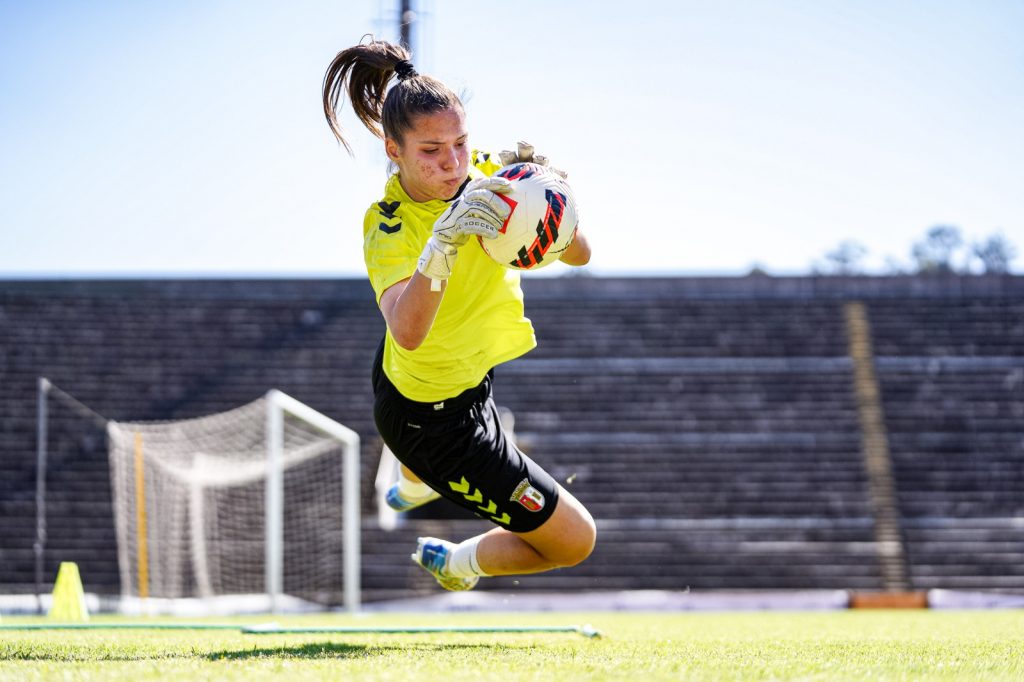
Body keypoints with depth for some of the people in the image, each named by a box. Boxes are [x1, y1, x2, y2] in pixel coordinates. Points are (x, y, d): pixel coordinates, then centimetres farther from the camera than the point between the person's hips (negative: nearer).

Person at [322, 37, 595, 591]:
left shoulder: (478, 176, -16)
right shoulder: (389, 229, -33)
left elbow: (578, 255, -16)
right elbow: (408, 331, -52)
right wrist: (445, 239, -64)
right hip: (433, 417, -8)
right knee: (575, 540, -1)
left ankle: (412, 485, 79)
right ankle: (457, 564, 26)